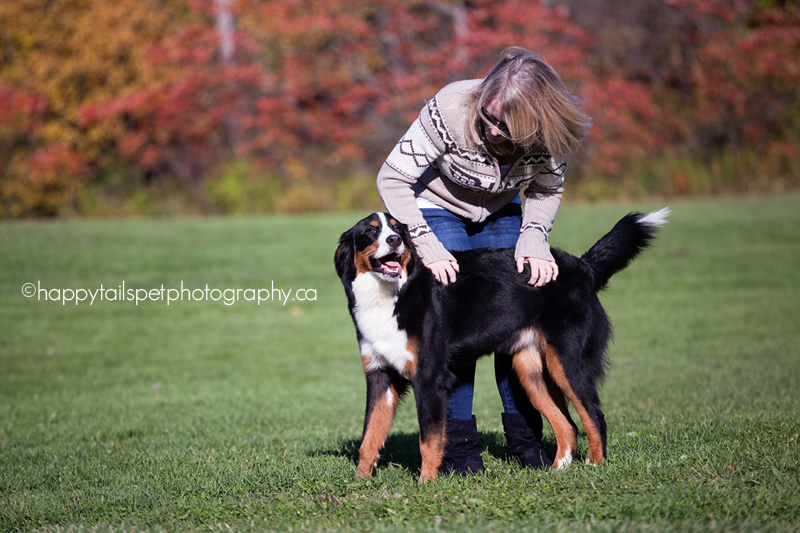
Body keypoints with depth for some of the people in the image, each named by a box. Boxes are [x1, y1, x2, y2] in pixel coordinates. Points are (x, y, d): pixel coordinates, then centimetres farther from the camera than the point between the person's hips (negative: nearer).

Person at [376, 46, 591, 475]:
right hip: (437, 210, -3)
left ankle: (524, 435, 6)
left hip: (500, 214, 3)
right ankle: (456, 444, -9)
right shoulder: (451, 110, -36)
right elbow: (392, 178, -27)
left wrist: (533, 239, -22)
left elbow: (547, 190, -5)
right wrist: (428, 248, -32)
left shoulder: (548, 132, -26)